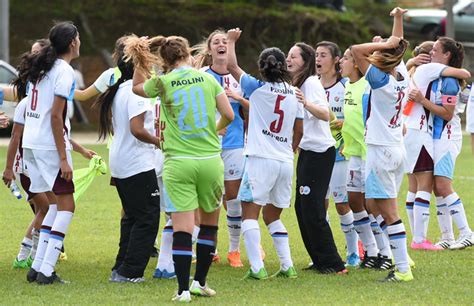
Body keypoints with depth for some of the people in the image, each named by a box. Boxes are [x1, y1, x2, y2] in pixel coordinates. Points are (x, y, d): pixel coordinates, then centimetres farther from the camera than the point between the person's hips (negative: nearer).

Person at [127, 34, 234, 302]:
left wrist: (140, 62, 29)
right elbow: (229, 115, 3)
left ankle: (184, 290, -7)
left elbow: (137, 87, 21)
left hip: (178, 162, -1)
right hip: (210, 159, 1)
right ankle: (200, 282, 22)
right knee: (210, 222, 17)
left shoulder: (163, 82, 0)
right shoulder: (208, 79, 3)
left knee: (182, 227, -3)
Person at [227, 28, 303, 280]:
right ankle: (287, 266, 11)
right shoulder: (293, 93, 9)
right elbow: (299, 131, 14)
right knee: (273, 215, 19)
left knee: (250, 212, -5)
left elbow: (232, 65, 6)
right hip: (286, 162, 6)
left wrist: (231, 40, 21)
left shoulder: (257, 88, -3)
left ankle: (257, 267, -16)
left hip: (260, 159, -6)